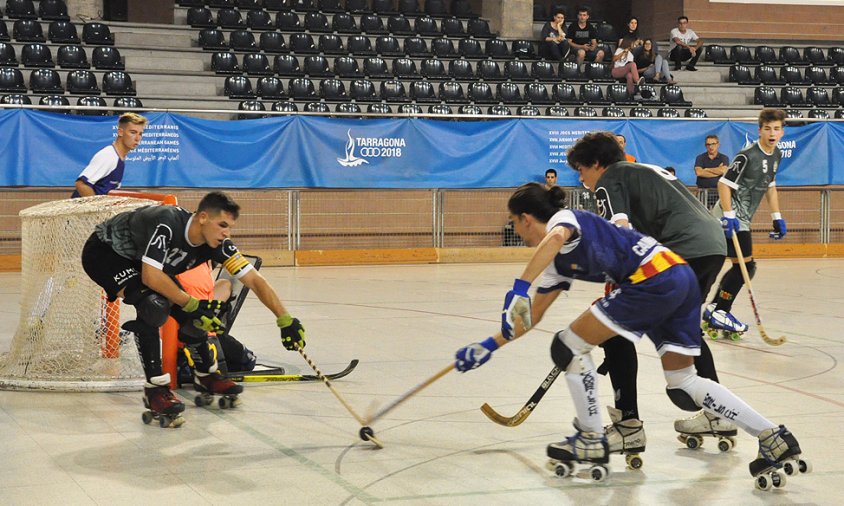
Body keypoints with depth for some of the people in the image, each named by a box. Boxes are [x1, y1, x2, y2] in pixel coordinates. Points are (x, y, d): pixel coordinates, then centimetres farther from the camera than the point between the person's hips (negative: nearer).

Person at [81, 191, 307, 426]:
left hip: (137, 259, 7)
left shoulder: (216, 244, -15)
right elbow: (150, 276, -40)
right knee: (154, 303, -30)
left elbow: (254, 280, -14)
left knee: (190, 315, 0)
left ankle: (207, 374, 27)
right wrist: (192, 304, -32)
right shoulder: (168, 223, -36)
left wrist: (285, 320, -21)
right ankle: (155, 388, -22)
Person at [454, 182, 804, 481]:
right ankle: (774, 438, 9)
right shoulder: (557, 263, 26)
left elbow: (555, 237, -26)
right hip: (682, 281, 10)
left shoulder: (564, 217, 1)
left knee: (569, 345, 0)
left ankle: (591, 441, 9)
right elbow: (532, 316, 33)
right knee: (682, 386, 12)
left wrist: (519, 289, -31)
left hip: (655, 277, -10)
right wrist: (490, 346, 34)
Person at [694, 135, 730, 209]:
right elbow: (698, 172, -7)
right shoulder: (700, 158, 11)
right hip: (703, 191, 0)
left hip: (719, 191, 0)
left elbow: (723, 170, -10)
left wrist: (707, 169, 1)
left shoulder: (724, 158, 10)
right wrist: (717, 171, -4)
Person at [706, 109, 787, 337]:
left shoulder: (776, 155, 9)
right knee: (745, 265, -10)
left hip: (743, 218, 10)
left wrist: (777, 217, 17)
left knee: (742, 266, 14)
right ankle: (719, 314, -3)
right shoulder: (747, 155, -19)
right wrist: (729, 216, -25)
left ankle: (714, 309, 24)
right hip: (731, 217, -10)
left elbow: (770, 186, 21)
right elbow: (724, 183, -20)